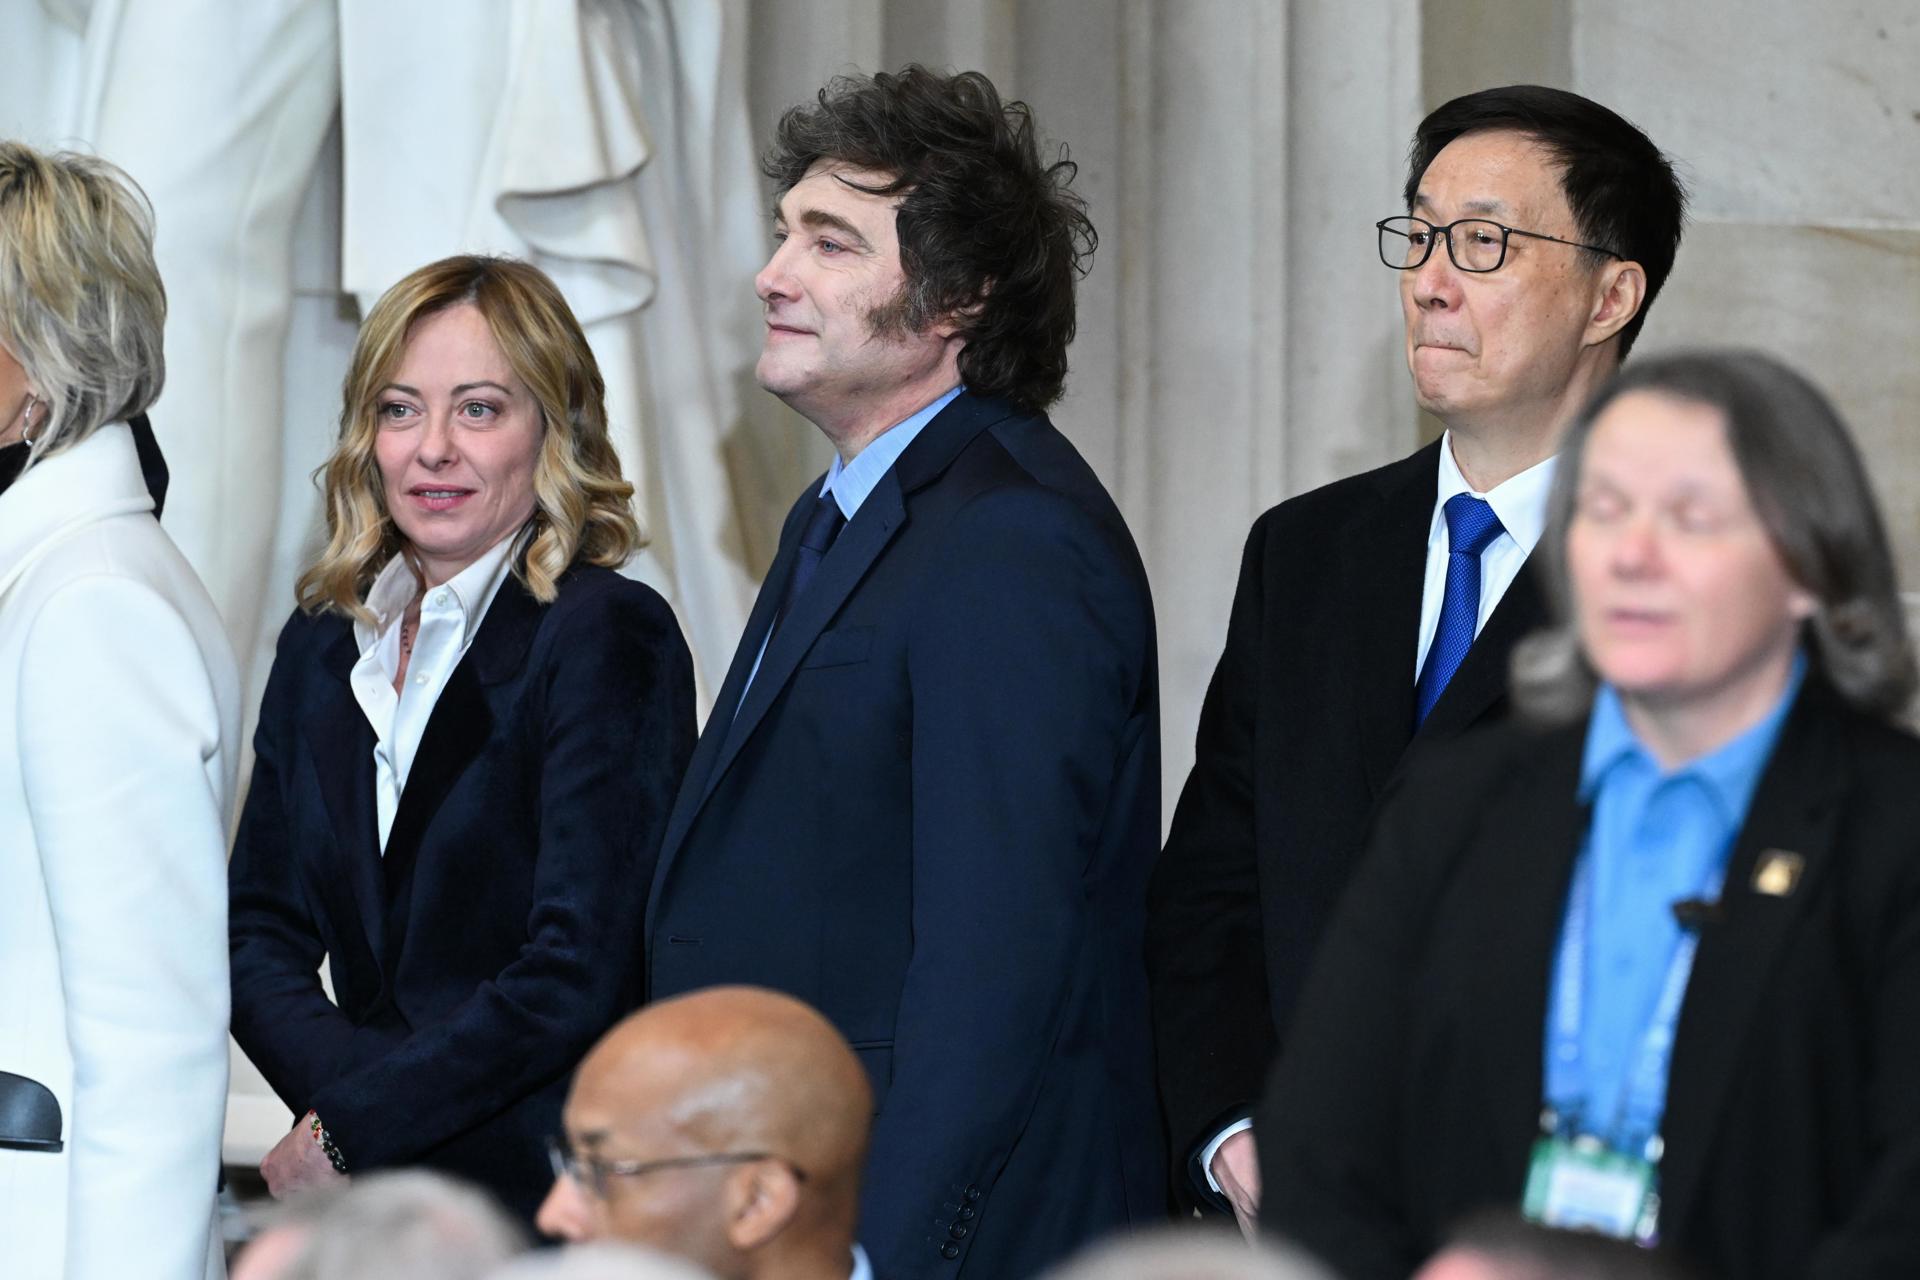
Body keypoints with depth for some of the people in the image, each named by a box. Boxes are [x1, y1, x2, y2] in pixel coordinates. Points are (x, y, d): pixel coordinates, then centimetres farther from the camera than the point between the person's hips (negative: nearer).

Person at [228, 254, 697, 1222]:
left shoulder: (610, 639, -10)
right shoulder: (321, 650, 10)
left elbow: (579, 974, -16)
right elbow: (260, 934, 8)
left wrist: (350, 1130, -13)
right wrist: (346, 1080, -11)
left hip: (545, 1204, -5)